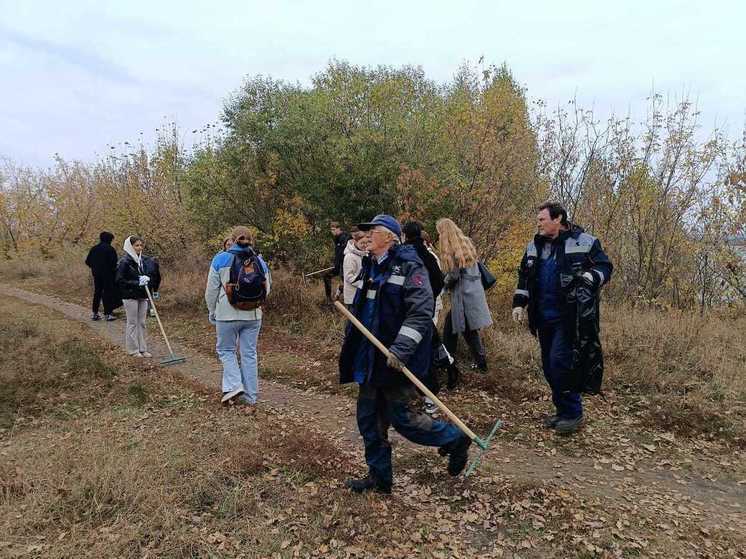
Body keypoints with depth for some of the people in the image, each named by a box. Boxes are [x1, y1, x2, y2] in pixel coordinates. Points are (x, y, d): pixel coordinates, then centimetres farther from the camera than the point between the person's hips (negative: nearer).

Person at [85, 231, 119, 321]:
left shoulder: (94, 249, 7)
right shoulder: (110, 249, -12)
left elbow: (87, 261, 9)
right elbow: (114, 263, -17)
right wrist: (113, 270, 0)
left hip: (96, 274, 6)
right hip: (108, 274, -6)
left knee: (97, 292, 13)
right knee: (108, 293, 0)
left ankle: (94, 313, 15)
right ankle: (107, 314, 1)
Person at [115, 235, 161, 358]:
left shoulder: (145, 260, 6)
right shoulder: (124, 262, -11)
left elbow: (155, 274, 19)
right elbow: (120, 280, -15)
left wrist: (154, 289, 10)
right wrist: (137, 283, -22)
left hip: (143, 296, 6)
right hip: (130, 296, -6)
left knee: (142, 323, 10)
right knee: (132, 323, 2)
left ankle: (142, 349, 18)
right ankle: (133, 350, 11)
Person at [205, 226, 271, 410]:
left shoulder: (221, 259, -5)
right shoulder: (260, 261, 2)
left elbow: (211, 290, -2)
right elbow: (267, 290, 8)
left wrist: (212, 312, 13)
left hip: (228, 315, -3)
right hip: (253, 316, 3)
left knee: (226, 350, 16)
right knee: (249, 354, 10)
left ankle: (233, 386, -2)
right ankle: (251, 398, 14)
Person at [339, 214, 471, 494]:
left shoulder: (409, 266, -13)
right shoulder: (370, 267, 14)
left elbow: (421, 312, -23)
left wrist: (401, 349, -29)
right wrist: (350, 339, 19)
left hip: (395, 359, -8)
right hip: (370, 358, 9)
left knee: (400, 416, 0)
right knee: (369, 418, 12)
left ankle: (456, 439, 23)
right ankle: (379, 476, 29)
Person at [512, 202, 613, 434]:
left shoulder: (584, 241, -5)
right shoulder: (535, 246, 12)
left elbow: (605, 267, -3)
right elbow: (524, 277, 18)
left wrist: (587, 280, -23)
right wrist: (519, 303, 9)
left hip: (570, 317, -6)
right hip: (544, 317, 7)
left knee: (560, 363, -11)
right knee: (549, 366, 11)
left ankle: (573, 413, 6)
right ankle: (562, 410, 26)